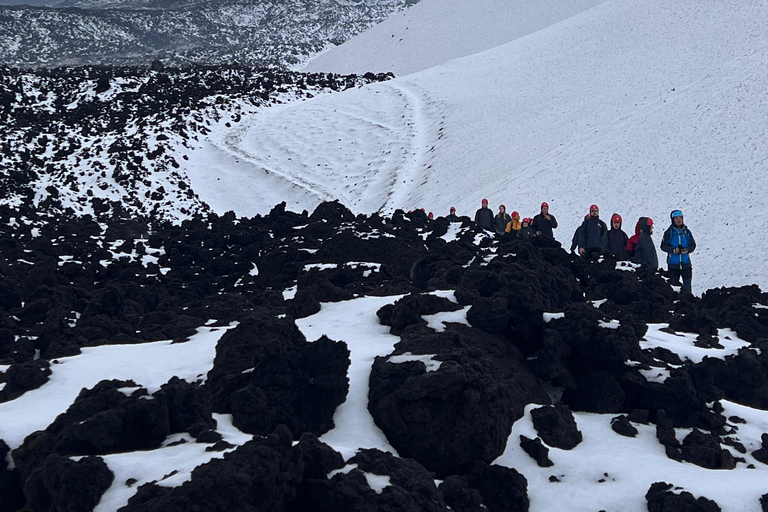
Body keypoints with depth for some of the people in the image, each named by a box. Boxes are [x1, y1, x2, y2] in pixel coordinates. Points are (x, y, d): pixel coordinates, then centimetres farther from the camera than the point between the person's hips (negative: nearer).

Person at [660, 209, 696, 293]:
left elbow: (693, 245, 8)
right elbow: (663, 246, -2)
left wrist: (687, 250, -14)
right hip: (673, 265, -2)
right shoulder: (669, 232, -1)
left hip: (686, 264, 2)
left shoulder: (687, 232, 5)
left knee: (687, 287, 3)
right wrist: (673, 250, -19)